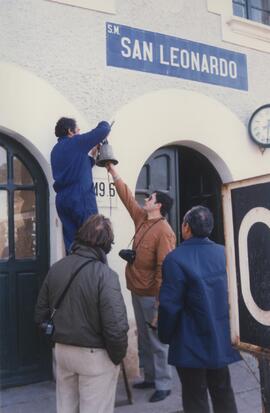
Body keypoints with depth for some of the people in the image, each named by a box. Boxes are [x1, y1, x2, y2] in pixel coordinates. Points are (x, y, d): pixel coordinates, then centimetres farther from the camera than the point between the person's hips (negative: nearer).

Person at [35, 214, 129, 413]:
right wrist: (117, 356, -7)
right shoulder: (105, 275, -22)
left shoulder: (56, 268, -2)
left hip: (62, 351, 6)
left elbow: (41, 313, 5)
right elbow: (115, 326, -25)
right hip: (95, 355, -5)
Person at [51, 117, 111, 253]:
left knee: (71, 242, 6)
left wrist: (92, 155, 23)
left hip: (62, 199, 8)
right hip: (80, 198, -7)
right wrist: (104, 124, 17)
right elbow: (104, 130, -4)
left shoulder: (56, 150, 21)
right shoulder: (76, 142, -2)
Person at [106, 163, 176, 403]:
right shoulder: (141, 219, 6)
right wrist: (112, 170, 17)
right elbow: (127, 196, 15)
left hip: (151, 295, -9)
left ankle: (163, 385, 14)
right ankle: (150, 378, 30)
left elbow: (165, 268, -22)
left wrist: (160, 302, -24)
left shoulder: (164, 232, -18)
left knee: (157, 341, 2)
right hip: (137, 292, 9)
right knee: (144, 340, 17)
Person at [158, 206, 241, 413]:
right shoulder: (224, 253, -3)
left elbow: (170, 305, -19)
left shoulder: (176, 259, -21)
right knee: (223, 391, 22)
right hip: (221, 338, 5)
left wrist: (165, 336, -3)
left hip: (192, 344, -5)